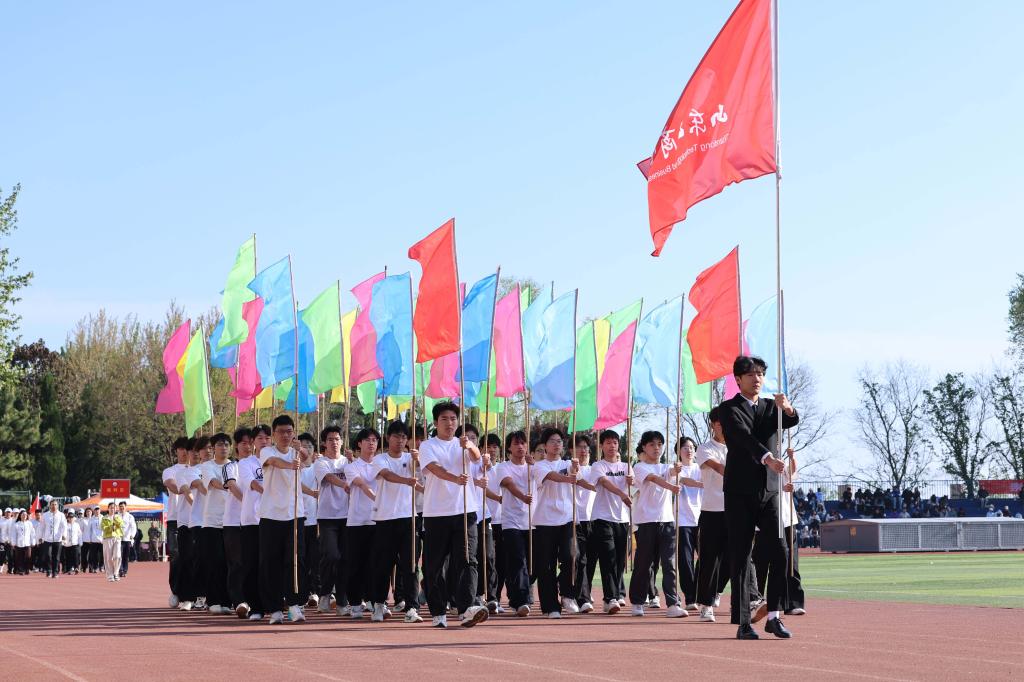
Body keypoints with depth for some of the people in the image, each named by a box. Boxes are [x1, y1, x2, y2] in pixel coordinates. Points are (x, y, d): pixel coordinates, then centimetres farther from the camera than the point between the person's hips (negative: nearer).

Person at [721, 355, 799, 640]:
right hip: (740, 492, -4)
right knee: (741, 558, -2)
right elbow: (744, 436, -19)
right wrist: (768, 458, -34)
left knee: (779, 552, -5)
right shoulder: (729, 409, -1)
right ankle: (744, 623, 0)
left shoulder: (770, 407, 15)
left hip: (769, 491, 4)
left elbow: (792, 421, -5)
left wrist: (787, 407, -28)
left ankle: (774, 616, 3)